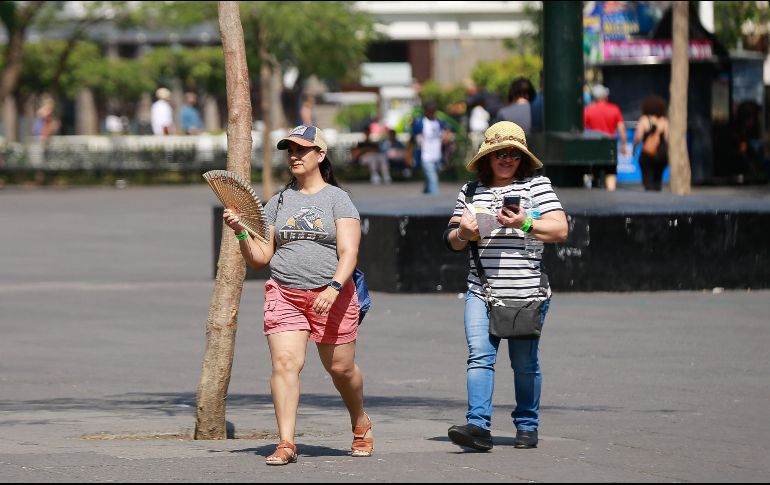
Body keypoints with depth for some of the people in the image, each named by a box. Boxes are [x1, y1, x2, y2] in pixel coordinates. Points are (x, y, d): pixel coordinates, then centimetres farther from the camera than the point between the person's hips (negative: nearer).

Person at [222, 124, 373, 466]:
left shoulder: (338, 199, 2)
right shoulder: (277, 203, 13)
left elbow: (348, 253, -8)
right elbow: (260, 258, 13)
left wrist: (334, 288, -24)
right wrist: (241, 232, -5)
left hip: (332, 296, -2)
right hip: (284, 293, 2)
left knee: (341, 368, 8)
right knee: (285, 362, -16)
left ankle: (360, 425, 37)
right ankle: (286, 444, -19)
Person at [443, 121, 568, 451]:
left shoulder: (537, 185, 3)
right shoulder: (471, 190, 14)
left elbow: (560, 230, -5)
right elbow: (453, 241, 18)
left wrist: (525, 224, -20)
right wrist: (463, 233, -6)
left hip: (527, 292, -2)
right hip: (481, 292, 2)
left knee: (525, 362, 5)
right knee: (479, 355, -13)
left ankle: (527, 425, 19)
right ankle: (478, 425, -20)